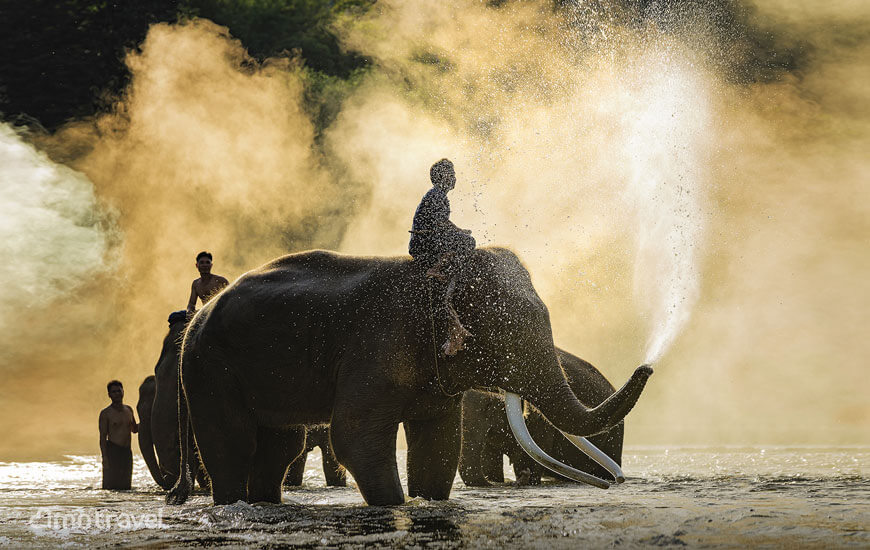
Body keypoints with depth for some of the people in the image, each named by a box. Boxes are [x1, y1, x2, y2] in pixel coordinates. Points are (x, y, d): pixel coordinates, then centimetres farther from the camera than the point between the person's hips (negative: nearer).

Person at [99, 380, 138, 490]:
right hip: (112, 452, -6)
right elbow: (102, 437, -7)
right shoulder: (105, 413, -3)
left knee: (125, 486, 4)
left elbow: (134, 429, 27)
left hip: (127, 452, 6)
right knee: (111, 486, -12)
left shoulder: (128, 410, 14)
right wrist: (105, 458, -16)